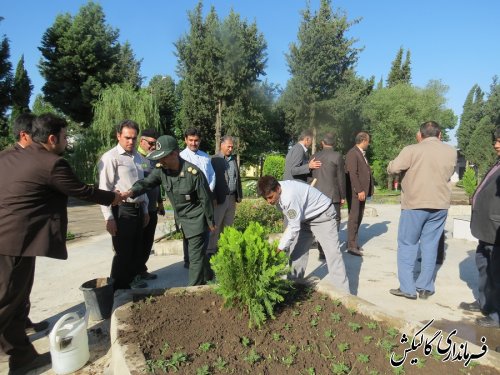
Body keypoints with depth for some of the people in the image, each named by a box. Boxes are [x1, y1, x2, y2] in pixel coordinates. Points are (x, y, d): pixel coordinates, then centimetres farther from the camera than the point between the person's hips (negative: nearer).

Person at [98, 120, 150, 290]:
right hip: (122, 210, -7)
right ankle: (118, 288, 19)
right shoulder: (110, 157, -10)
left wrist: (145, 209, 19)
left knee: (136, 249, 18)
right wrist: (109, 218, -16)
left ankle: (132, 278, 37)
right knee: (123, 252, 3)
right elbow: (104, 189, -13)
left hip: (138, 209, 7)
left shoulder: (137, 157, 12)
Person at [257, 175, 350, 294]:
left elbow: (294, 227, -31)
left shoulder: (290, 197, -38)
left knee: (332, 252, -13)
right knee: (297, 249, 8)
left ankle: (342, 294, -8)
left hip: (323, 214, -8)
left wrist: (280, 248, -24)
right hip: (304, 218, 9)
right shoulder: (277, 193, -12)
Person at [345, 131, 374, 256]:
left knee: (359, 218, 12)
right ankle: (351, 245, 1)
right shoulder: (352, 153, -11)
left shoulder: (362, 154, 18)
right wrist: (359, 190, -21)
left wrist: (365, 190, 9)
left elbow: (365, 172, 17)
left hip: (362, 191, 9)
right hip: (355, 192, -9)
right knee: (354, 218, -5)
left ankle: (354, 242, 20)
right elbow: (352, 174, -18)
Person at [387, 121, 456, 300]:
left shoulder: (412, 150, -10)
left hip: (415, 204, -4)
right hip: (440, 205, 4)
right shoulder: (451, 152, 5)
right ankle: (425, 287, 15)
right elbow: (449, 174, 17)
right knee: (430, 245, 10)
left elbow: (392, 169, -6)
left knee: (407, 244, 5)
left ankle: (407, 288, 5)